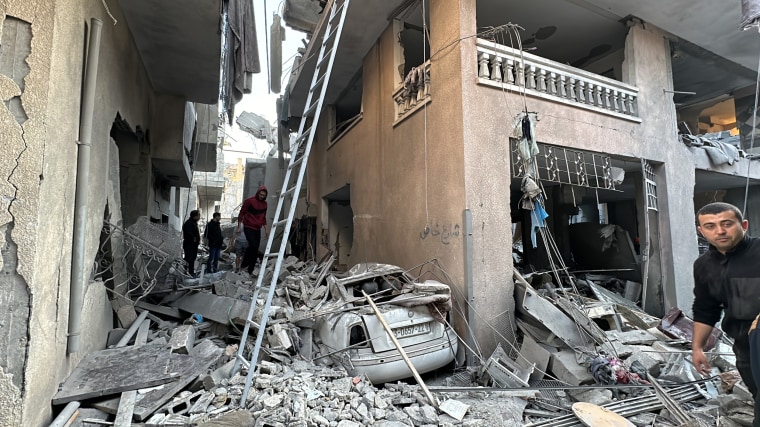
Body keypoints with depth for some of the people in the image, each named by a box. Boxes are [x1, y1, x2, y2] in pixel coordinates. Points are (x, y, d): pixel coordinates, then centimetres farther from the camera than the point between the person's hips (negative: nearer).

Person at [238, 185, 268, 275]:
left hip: (258, 229, 6)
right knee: (253, 245, -22)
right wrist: (239, 227, -4)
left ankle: (250, 270, 10)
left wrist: (265, 229, 14)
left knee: (255, 250, 3)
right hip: (248, 227, -6)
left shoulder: (264, 204, 9)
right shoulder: (249, 201, -7)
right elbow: (241, 213, -2)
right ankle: (244, 264, -5)